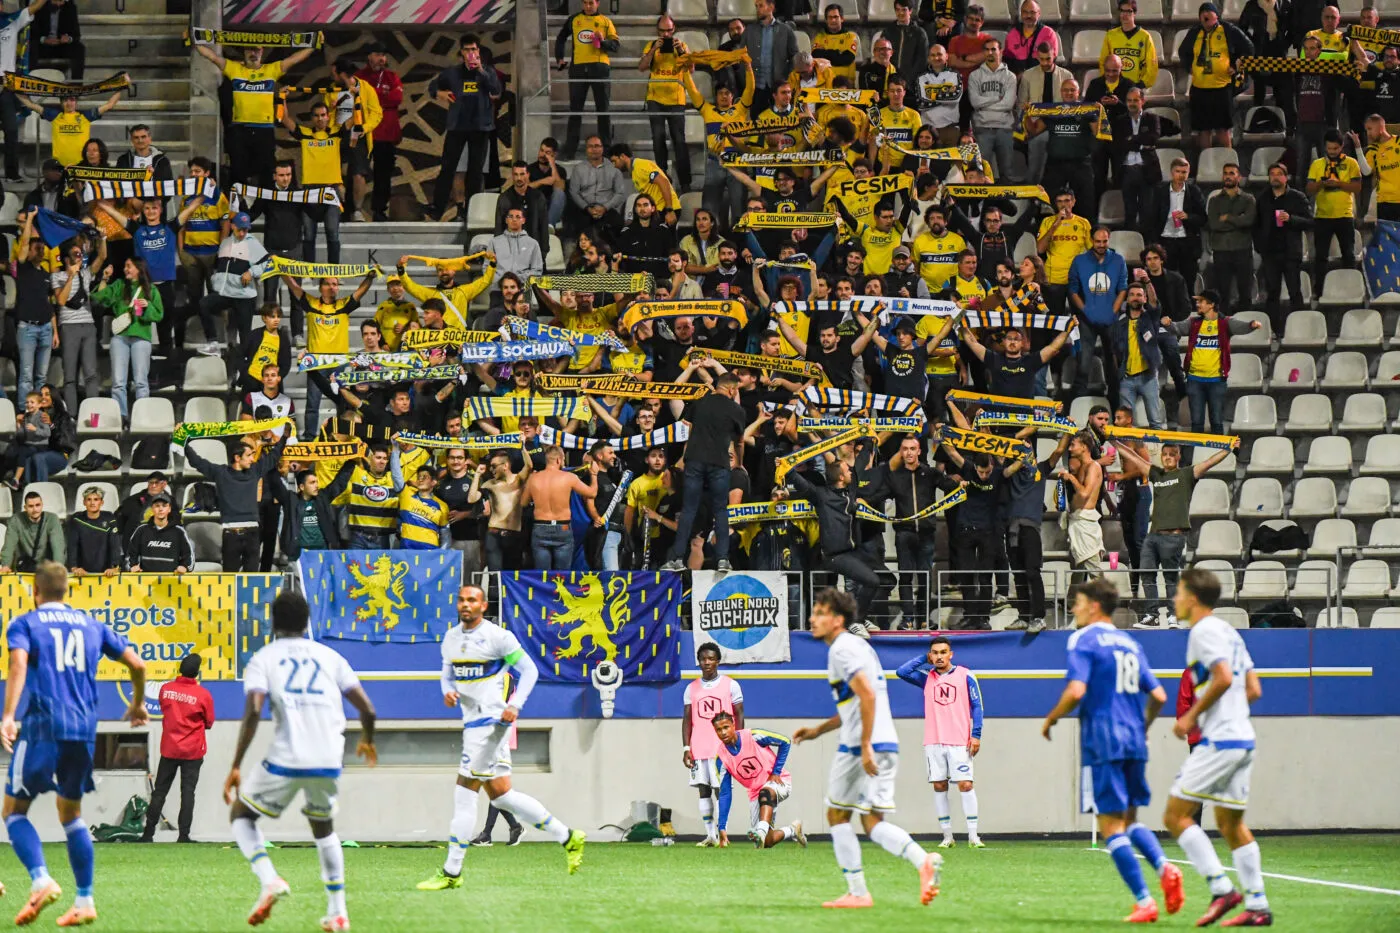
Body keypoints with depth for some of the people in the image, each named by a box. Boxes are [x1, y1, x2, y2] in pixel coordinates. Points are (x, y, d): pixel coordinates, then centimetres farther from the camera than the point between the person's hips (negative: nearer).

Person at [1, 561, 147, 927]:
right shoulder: (92, 625, 17)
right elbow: (136, 664, 17)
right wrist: (138, 704, 35)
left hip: (42, 726, -4)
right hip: (85, 729, 4)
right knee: (71, 814, 18)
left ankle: (41, 880, -19)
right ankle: (84, 901, 13)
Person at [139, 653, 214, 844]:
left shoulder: (165, 690, -3)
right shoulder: (203, 695, -11)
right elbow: (208, 723, 0)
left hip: (169, 749, 2)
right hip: (192, 752, -2)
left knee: (159, 792, 9)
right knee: (187, 792, 1)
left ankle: (148, 834, 9)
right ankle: (183, 835, -4)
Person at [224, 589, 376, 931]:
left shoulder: (263, 659, 5)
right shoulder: (330, 656, 13)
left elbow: (252, 712, -11)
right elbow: (367, 709, 9)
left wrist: (236, 767, -9)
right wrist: (367, 741, 31)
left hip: (286, 761, -3)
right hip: (329, 761, 3)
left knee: (241, 814, 19)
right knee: (323, 826, 29)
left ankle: (270, 880, -6)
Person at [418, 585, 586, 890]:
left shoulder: (497, 636, -9)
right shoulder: (451, 638, 12)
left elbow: (529, 670, -5)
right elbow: (448, 671, 24)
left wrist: (514, 705, -17)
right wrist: (448, 691, 1)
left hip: (491, 721, -9)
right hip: (472, 724, 9)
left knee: (464, 794, -9)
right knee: (500, 795, 11)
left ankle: (451, 873, -4)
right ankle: (568, 838, 21)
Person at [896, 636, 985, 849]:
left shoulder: (965, 676, 4)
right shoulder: (927, 677, 12)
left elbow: (976, 706, 3)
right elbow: (902, 672, 1)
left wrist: (976, 735, -6)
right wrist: (924, 659, 7)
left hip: (959, 741, -3)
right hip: (933, 742, 3)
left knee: (965, 784, -10)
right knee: (939, 787, 2)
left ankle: (973, 836, -9)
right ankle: (947, 837, 6)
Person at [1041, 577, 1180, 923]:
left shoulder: (1084, 641, -5)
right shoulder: (1131, 644, 16)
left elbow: (1076, 691, -18)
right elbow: (1158, 696, 13)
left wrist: (1051, 719, -2)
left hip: (1102, 744, -7)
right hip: (1134, 744, 7)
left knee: (1111, 825, -3)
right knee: (1129, 818, 18)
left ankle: (1144, 902, -10)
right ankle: (1164, 866, -10)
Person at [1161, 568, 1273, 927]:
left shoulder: (1204, 631, -9)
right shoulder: (1229, 632, 19)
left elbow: (1223, 678, -23)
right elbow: (1253, 689, 19)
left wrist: (1192, 716, -13)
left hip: (1218, 742, -9)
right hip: (1242, 740, 9)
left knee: (1175, 816, -6)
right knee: (1231, 824, 12)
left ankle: (1221, 888, -12)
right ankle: (1257, 906, 10)